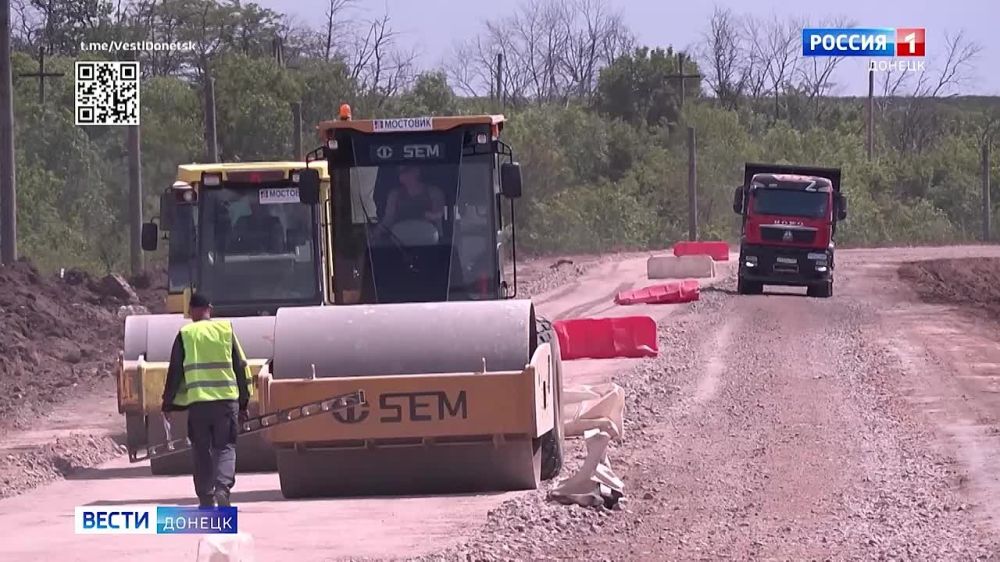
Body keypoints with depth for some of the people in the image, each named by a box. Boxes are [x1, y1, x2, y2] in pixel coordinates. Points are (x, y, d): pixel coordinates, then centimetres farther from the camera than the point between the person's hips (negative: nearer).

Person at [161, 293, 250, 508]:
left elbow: (175, 372, 4)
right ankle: (222, 488, -19)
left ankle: (206, 499, 9)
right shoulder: (226, 329, 6)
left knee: (202, 451, 9)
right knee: (225, 447, 4)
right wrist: (243, 402, 15)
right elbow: (241, 367, 8)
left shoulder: (185, 335, 3)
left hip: (197, 401, 0)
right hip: (227, 399, 0)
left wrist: (168, 404, 13)